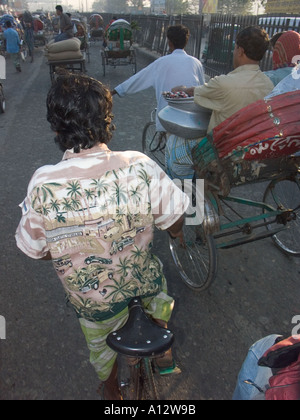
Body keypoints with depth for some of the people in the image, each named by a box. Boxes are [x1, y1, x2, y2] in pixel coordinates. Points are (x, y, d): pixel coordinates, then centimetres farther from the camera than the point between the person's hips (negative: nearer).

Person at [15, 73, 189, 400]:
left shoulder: (42, 186, -26)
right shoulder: (140, 167, -27)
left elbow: (36, 250, -11)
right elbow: (175, 225, -14)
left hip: (90, 297, 1)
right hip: (142, 282, 0)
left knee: (100, 343, 33)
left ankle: (110, 388, 65)